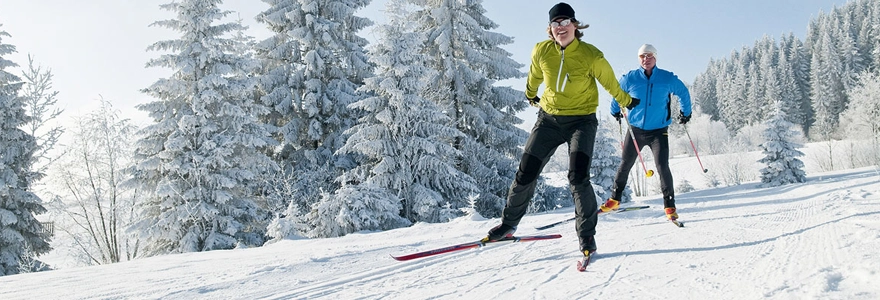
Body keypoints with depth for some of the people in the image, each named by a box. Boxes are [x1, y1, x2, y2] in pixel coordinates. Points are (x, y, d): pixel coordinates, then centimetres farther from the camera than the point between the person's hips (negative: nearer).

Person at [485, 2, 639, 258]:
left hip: (581, 120, -3)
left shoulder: (591, 56, -15)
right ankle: (508, 223, 23)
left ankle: (587, 235, -3)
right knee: (525, 174, 2)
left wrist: (627, 102, 18)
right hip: (549, 119, 3)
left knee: (578, 178, -19)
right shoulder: (541, 52, -8)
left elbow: (610, 83, 4)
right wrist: (531, 95, 32)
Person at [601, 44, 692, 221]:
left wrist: (685, 113, 21)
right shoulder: (630, 79, -4)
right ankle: (614, 200, 23)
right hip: (635, 130, 2)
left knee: (662, 167, -12)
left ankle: (669, 206, -2)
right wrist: (615, 111, 24)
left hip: (659, 131, -1)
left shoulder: (668, 78, -5)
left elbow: (683, 93, 14)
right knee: (625, 166, 9)